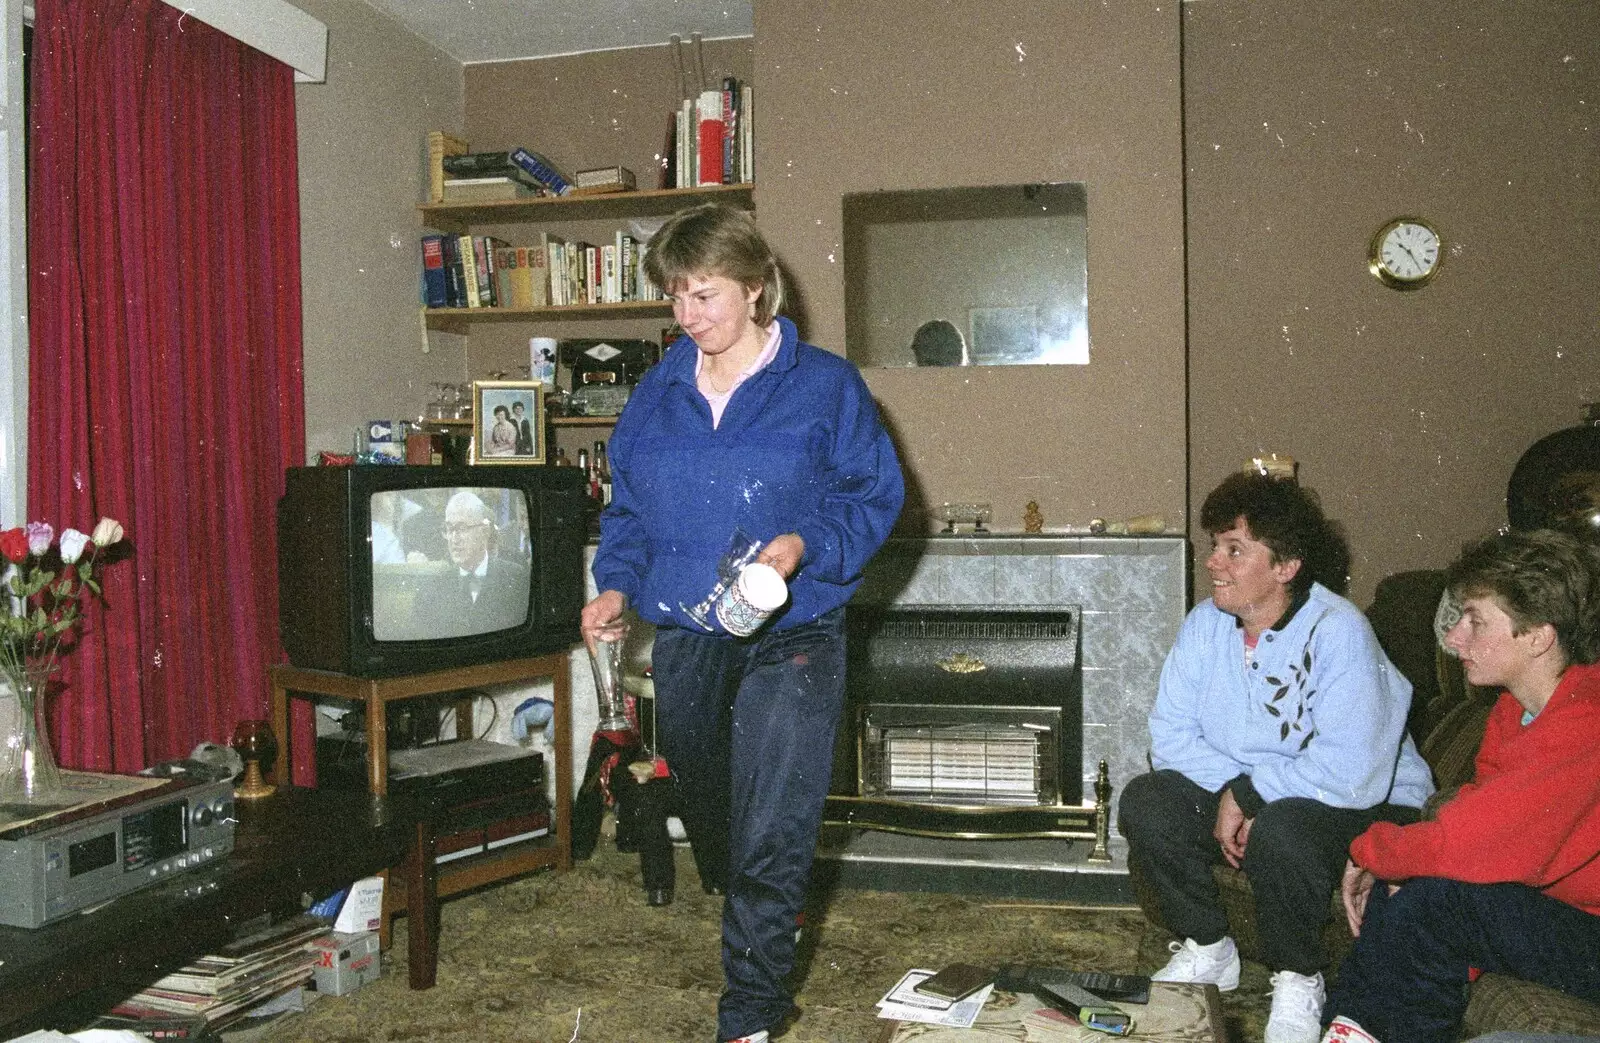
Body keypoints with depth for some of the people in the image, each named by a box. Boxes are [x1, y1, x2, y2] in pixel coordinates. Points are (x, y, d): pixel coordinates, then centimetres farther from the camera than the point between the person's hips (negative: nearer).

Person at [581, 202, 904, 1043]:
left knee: (772, 837, -9)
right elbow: (627, 508, 13)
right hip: (684, 643, 5)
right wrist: (618, 583, -3)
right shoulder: (657, 392, 6)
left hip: (791, 641, -5)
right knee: (708, 821, 19)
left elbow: (876, 496, -4)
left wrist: (804, 545, -20)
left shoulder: (824, 385, -6)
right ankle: (758, 941, 46)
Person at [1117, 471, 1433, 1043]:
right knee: (1144, 801, -16)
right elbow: (1170, 734, -4)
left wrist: (1247, 792, -23)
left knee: (1279, 829, -36)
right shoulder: (1206, 623, -4)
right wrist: (1227, 792, -21)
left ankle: (1299, 981, -7)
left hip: (1365, 808, -6)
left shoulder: (1339, 632, -25)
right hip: (1238, 795, 6)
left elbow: (1352, 775, -32)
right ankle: (1207, 950, 7)